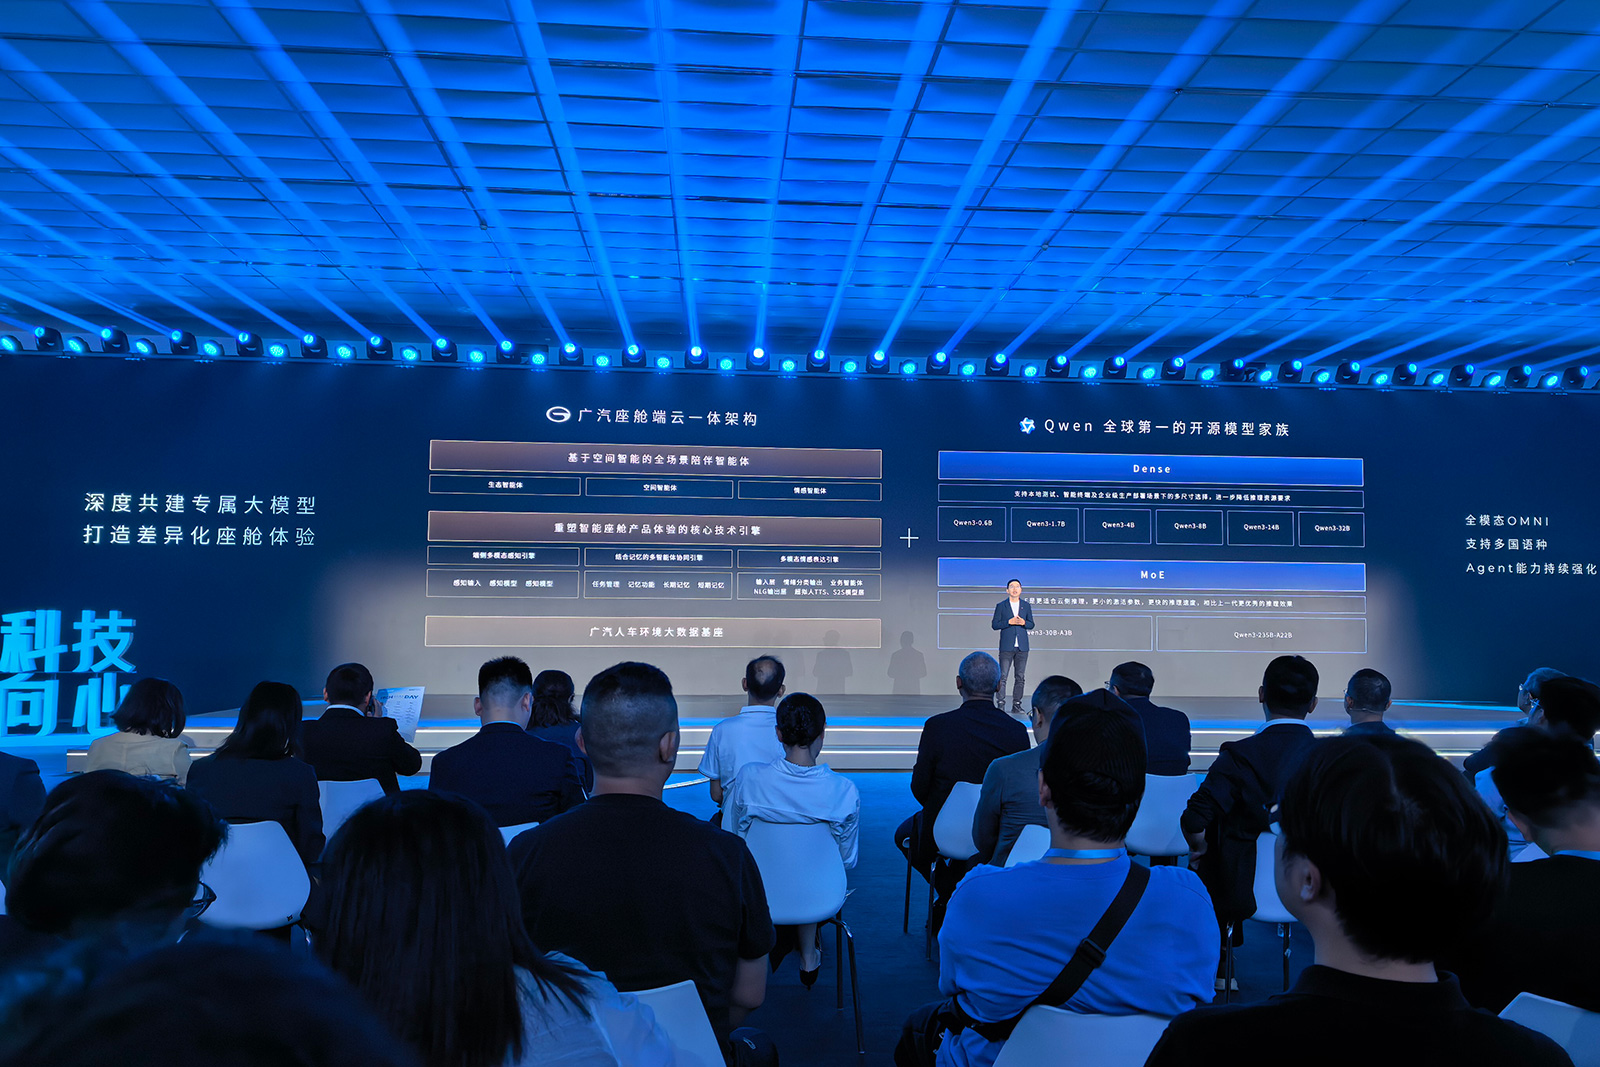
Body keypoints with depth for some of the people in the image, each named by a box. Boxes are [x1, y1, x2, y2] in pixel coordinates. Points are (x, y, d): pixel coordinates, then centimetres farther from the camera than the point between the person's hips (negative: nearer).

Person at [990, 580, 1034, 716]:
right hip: (1007, 646, -3)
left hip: (1022, 647, 3)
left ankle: (1016, 705, 10)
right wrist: (1009, 622, -14)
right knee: (1002, 677, -7)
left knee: (1020, 677, 4)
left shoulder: (1026, 606, 12)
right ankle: (1000, 705, -3)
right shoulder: (1001, 606, 4)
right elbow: (995, 625, -1)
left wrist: (1024, 622, -8)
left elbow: (1031, 624, 13)